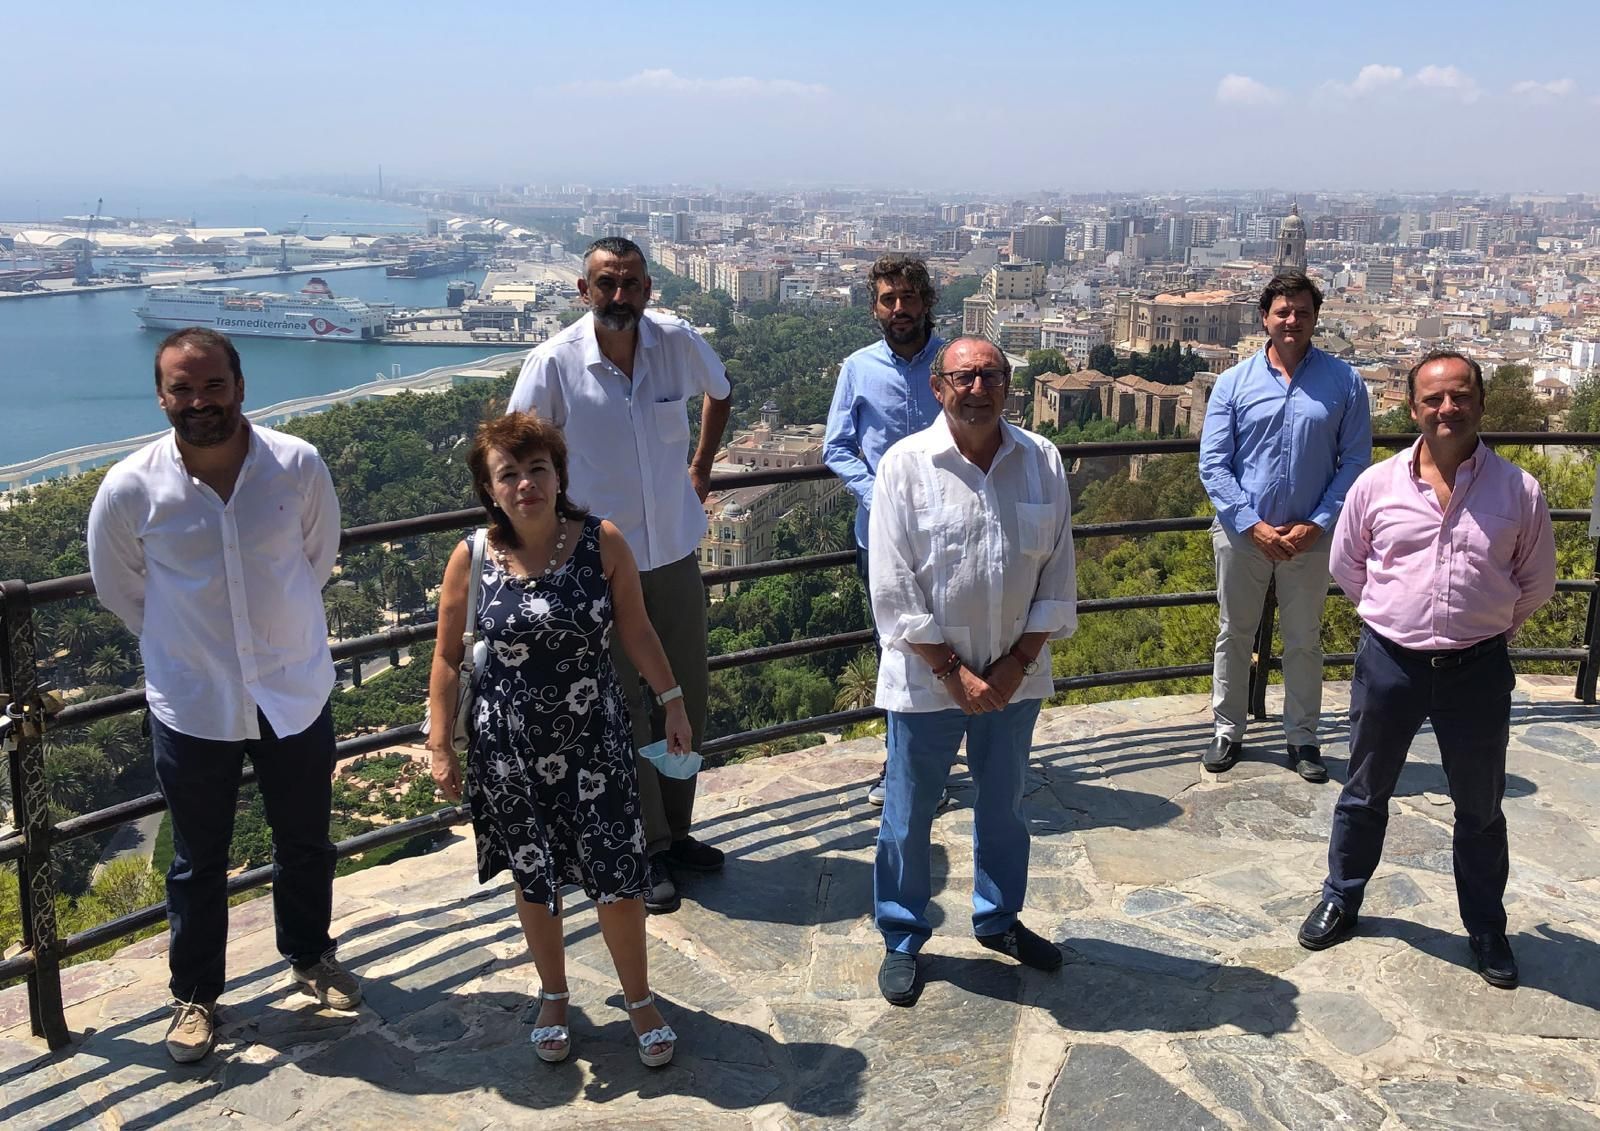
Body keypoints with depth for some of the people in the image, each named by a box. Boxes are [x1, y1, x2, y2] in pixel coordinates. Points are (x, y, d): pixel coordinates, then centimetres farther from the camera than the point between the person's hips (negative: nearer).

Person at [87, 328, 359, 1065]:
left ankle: (309, 956, 45)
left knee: (306, 841, 19)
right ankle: (194, 993, 37)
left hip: (296, 691, 1)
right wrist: (181, 646, 10)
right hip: (192, 706, -1)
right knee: (198, 861, 15)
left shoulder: (299, 466, -13)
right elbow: (118, 589, 3)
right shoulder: (130, 489, -15)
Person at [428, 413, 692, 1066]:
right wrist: (440, 746, 0)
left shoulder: (602, 544, -10)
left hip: (594, 741, 0)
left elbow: (635, 631, 1)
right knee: (533, 878, 16)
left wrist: (673, 702, 5)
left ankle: (639, 1000, 29)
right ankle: (554, 998, 40)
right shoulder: (472, 559, -9)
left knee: (618, 877, 4)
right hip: (509, 749, 1)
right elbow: (447, 658, 0)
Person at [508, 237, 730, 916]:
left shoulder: (678, 342, -6)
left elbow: (720, 392, 16)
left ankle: (674, 829, 32)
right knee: (625, 707, 4)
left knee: (687, 695, 13)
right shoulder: (555, 362, -14)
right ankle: (646, 850, 20)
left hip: (675, 551, 4)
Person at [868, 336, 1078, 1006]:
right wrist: (953, 673, -14)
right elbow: (894, 590, -12)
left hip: (1014, 674, 3)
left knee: (1004, 804, 21)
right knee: (908, 816, 9)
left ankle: (998, 919, 42)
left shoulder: (1043, 462, -2)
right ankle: (901, 941, 29)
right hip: (926, 678, -3)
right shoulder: (906, 465, -11)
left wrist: (1019, 662, -6)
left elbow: (1058, 573, 1)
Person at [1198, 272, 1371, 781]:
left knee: (1304, 641, 12)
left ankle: (1302, 738, 26)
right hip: (1242, 533, 0)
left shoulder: (1344, 383, -2)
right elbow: (1213, 463, -5)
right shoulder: (1234, 383, -2)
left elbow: (1355, 460, -2)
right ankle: (1227, 731, 26)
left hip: (1310, 537, 0)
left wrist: (1317, 525, -11)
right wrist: (1252, 525, -13)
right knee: (1234, 634, 12)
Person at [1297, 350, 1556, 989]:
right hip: (1388, 662, 0)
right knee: (1364, 794, 16)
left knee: (1480, 807, 15)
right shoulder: (1376, 486, -5)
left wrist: (1486, 626, 10)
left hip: (1477, 668, 0)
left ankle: (1486, 930, 33)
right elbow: (1346, 566, 9)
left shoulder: (1518, 492, -7)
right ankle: (1341, 900, 36)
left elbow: (1537, 583, 7)